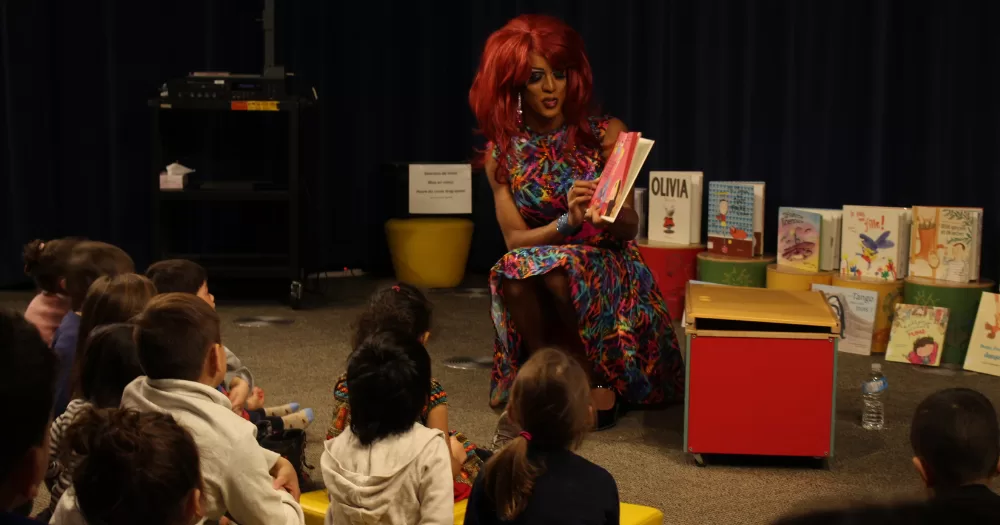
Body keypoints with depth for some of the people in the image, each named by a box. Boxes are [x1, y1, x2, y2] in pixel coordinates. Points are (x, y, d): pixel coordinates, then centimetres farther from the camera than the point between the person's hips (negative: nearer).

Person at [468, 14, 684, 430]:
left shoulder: (605, 134, -4)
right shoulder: (502, 154, 0)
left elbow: (630, 227, -6)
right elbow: (515, 239, -7)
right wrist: (568, 223, -26)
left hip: (609, 276, -1)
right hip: (542, 284, 2)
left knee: (556, 270, -33)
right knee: (515, 271, -31)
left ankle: (591, 382, -12)